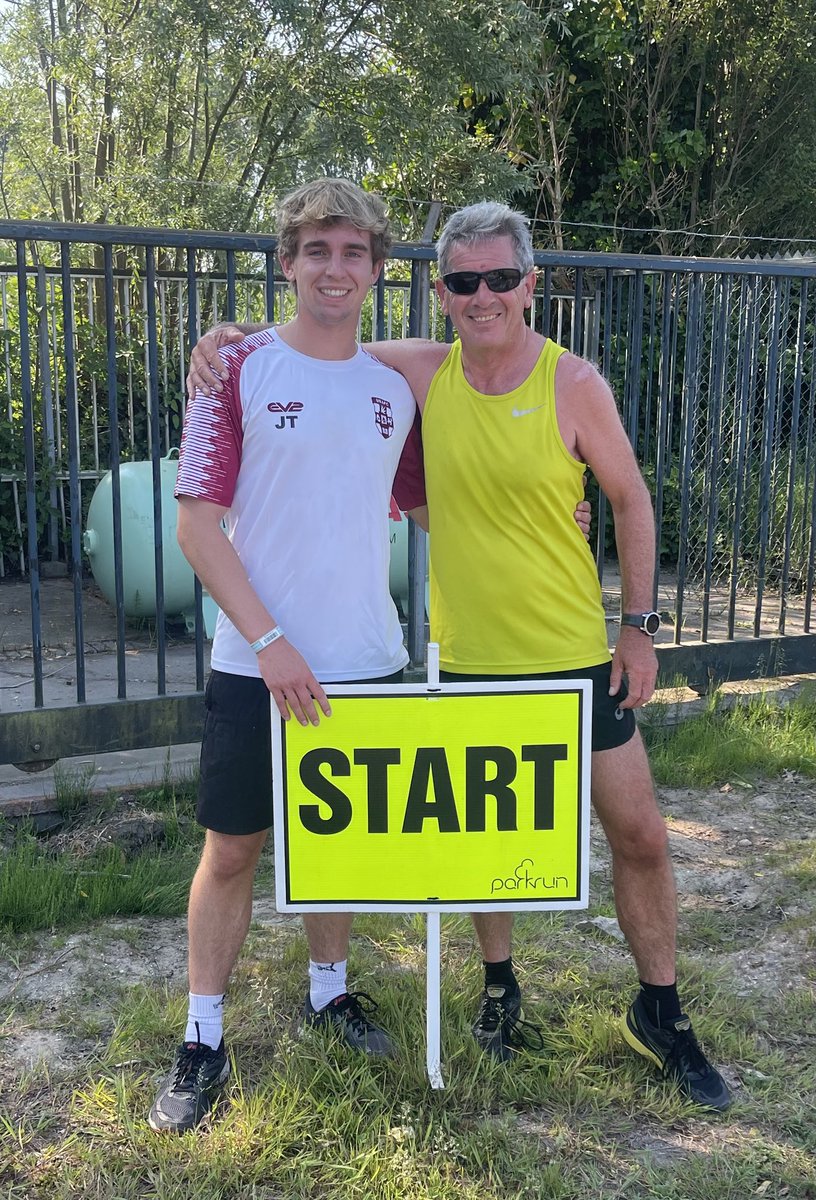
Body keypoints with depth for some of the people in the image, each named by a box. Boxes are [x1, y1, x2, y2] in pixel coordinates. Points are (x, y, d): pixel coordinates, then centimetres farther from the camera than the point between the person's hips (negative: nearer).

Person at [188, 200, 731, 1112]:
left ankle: (659, 1014, 27)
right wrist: (228, 338, -6)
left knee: (639, 835, 5)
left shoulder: (574, 384, -11)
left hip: (574, 656, -2)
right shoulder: (424, 372, -3)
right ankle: (499, 986, 40)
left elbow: (630, 501, -2)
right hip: (465, 655, 2)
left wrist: (640, 626, -3)